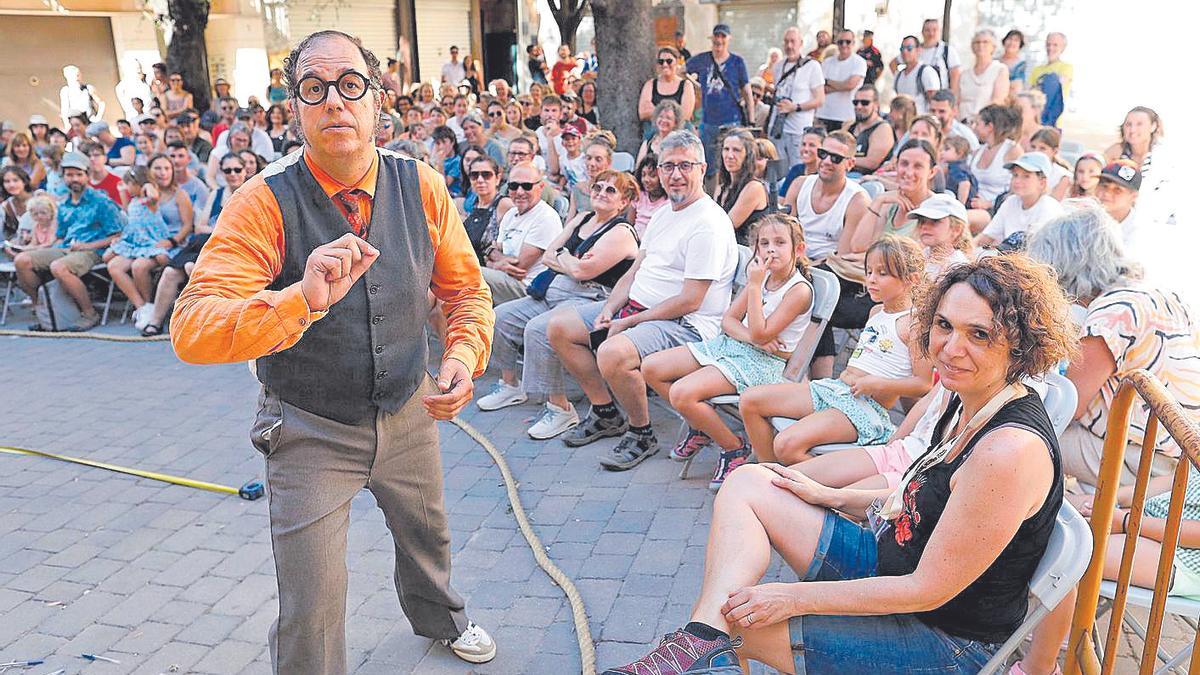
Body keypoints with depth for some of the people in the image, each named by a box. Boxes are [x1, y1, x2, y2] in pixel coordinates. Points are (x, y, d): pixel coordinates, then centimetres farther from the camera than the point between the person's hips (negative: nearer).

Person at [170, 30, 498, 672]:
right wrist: (302, 300, -47)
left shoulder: (422, 186, -11)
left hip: (408, 411, 4)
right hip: (309, 428, -4)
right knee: (311, 607, 1)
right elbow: (191, 330, -31)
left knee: (427, 533, 28)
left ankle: (437, 617, 61)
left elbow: (466, 289, 0)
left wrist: (463, 357, -20)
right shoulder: (265, 201, -21)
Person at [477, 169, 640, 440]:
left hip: (587, 300, -9)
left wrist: (561, 256, 0)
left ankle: (560, 408, -24)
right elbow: (547, 256, 13)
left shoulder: (621, 233, -9)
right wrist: (572, 263, -5)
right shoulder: (582, 219, 17)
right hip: (554, 293, 9)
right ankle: (510, 385, 17)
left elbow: (582, 270, -19)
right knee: (500, 316, 2)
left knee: (537, 329, -32)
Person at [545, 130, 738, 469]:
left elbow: (690, 302, -21)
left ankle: (642, 434, -9)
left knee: (612, 353, -36)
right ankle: (606, 413, 13)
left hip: (685, 324, -10)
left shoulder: (709, 224, -16)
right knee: (559, 326, 5)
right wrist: (608, 310, 0)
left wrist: (628, 322, -17)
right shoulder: (663, 213, 15)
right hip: (635, 307, 10)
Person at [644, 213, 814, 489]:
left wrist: (754, 286, -22)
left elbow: (760, 334, -21)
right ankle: (700, 426, 15)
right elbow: (728, 319, 8)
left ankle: (734, 448, -5)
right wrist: (751, 337, -13)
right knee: (651, 368, -2)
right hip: (729, 343, 9)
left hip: (762, 363, -8)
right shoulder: (762, 275, 9)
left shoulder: (799, 289, -14)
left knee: (682, 393, -28)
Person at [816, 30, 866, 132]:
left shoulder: (859, 62, 0)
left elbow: (850, 84, -14)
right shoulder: (827, 62, 13)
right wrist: (840, 87, -10)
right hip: (824, 116, 4)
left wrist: (828, 82, -1)